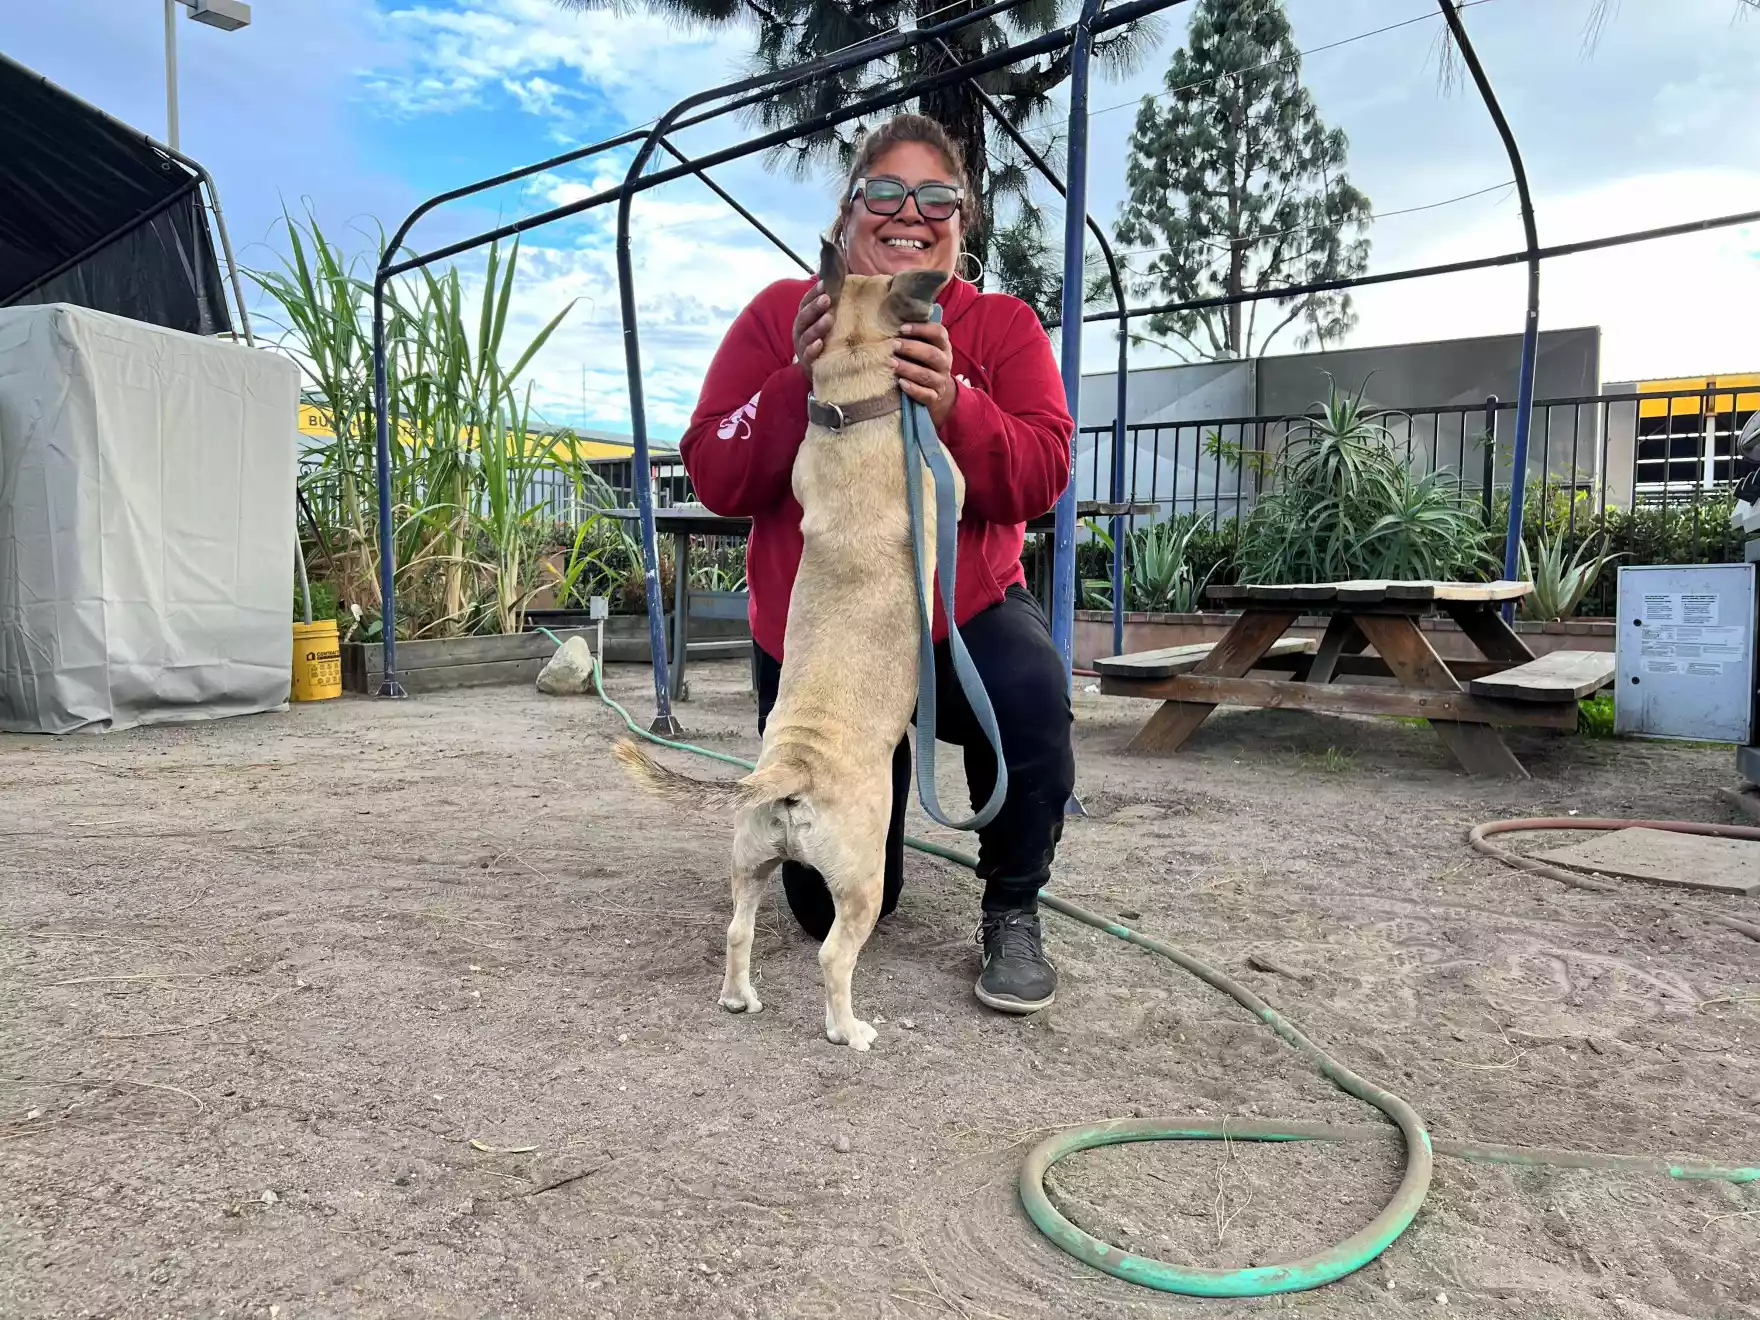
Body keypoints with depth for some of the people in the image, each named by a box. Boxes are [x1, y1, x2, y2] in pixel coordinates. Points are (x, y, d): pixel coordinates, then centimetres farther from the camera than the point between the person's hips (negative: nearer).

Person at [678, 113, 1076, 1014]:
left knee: (1030, 695, -38)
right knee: (833, 911, 8)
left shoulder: (1003, 327, -4)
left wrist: (952, 407, -33)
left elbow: (1040, 479, -16)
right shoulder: (780, 315, -5)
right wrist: (800, 383, -26)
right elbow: (715, 480, -12)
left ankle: (1013, 912, -10)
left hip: (963, 612, 0)